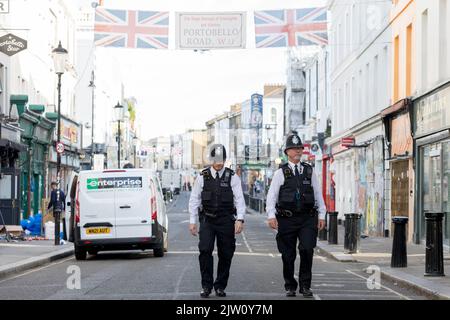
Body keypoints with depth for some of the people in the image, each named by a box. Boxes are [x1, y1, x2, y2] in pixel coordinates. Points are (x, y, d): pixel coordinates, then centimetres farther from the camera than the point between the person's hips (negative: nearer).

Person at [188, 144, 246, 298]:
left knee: (226, 254, 4)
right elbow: (194, 200, 7)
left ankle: (220, 286, 17)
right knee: (205, 250, -13)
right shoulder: (202, 177, 5)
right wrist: (193, 221, 2)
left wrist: (240, 219, -15)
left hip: (226, 220, 0)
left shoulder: (232, 177, 2)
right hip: (207, 220, 0)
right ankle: (206, 286, -3)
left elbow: (239, 199, -3)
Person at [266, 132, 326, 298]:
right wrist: (271, 216, -14)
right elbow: (272, 195, -2)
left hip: (307, 218, 1)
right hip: (287, 219, -1)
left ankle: (305, 285, -1)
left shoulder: (309, 171, 12)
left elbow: (318, 194, 14)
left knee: (307, 249, -14)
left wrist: (321, 215, 8)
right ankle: (290, 286, 20)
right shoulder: (281, 173, 4)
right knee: (288, 255, 4)